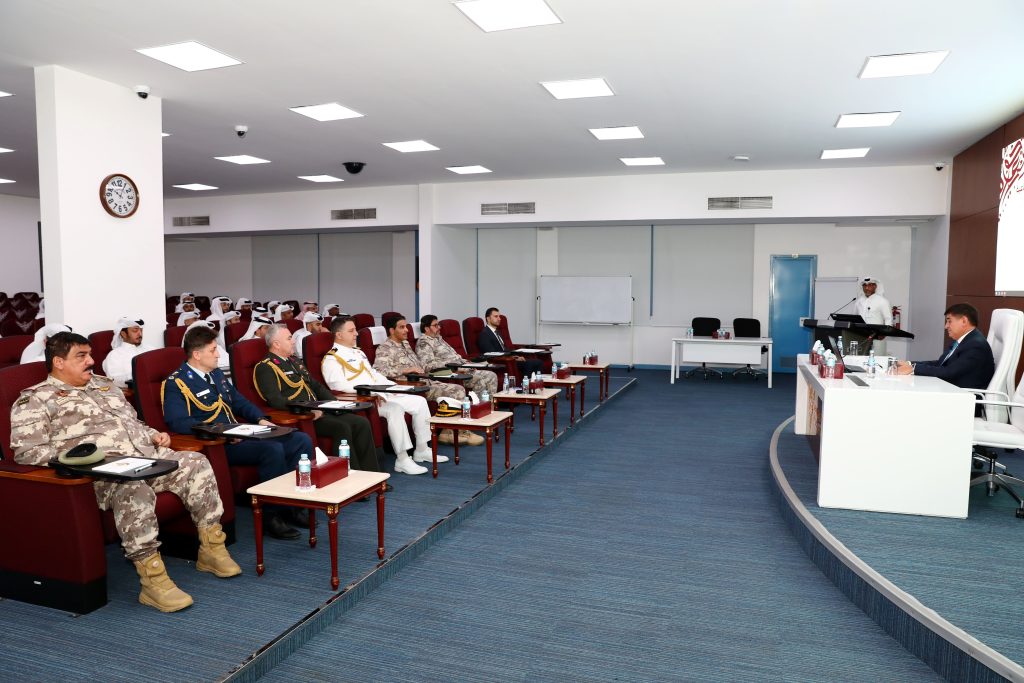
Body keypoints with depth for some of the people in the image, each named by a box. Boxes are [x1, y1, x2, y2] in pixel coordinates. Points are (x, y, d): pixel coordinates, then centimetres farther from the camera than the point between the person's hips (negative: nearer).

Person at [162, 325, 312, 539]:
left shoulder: (216, 374, 20)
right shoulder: (176, 383, -7)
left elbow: (239, 402, 26)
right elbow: (177, 422, -21)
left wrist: (261, 420, 7)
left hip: (239, 436, 9)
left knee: (301, 440, -5)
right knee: (273, 449, -31)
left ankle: (289, 505, 1)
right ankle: (271, 516, -17)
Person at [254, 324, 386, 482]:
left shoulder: (295, 361, 23)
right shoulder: (265, 368, -5)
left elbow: (316, 386, 27)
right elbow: (275, 401, -19)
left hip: (318, 411, 8)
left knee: (361, 423, -9)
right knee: (342, 427, -28)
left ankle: (371, 475, -7)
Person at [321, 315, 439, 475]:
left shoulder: (358, 352, 26)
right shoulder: (331, 359, -4)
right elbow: (339, 385, -18)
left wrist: (393, 386, 11)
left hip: (382, 395, 9)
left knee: (420, 401, -2)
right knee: (395, 409, -34)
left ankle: (421, 450, 5)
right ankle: (402, 460, -28)